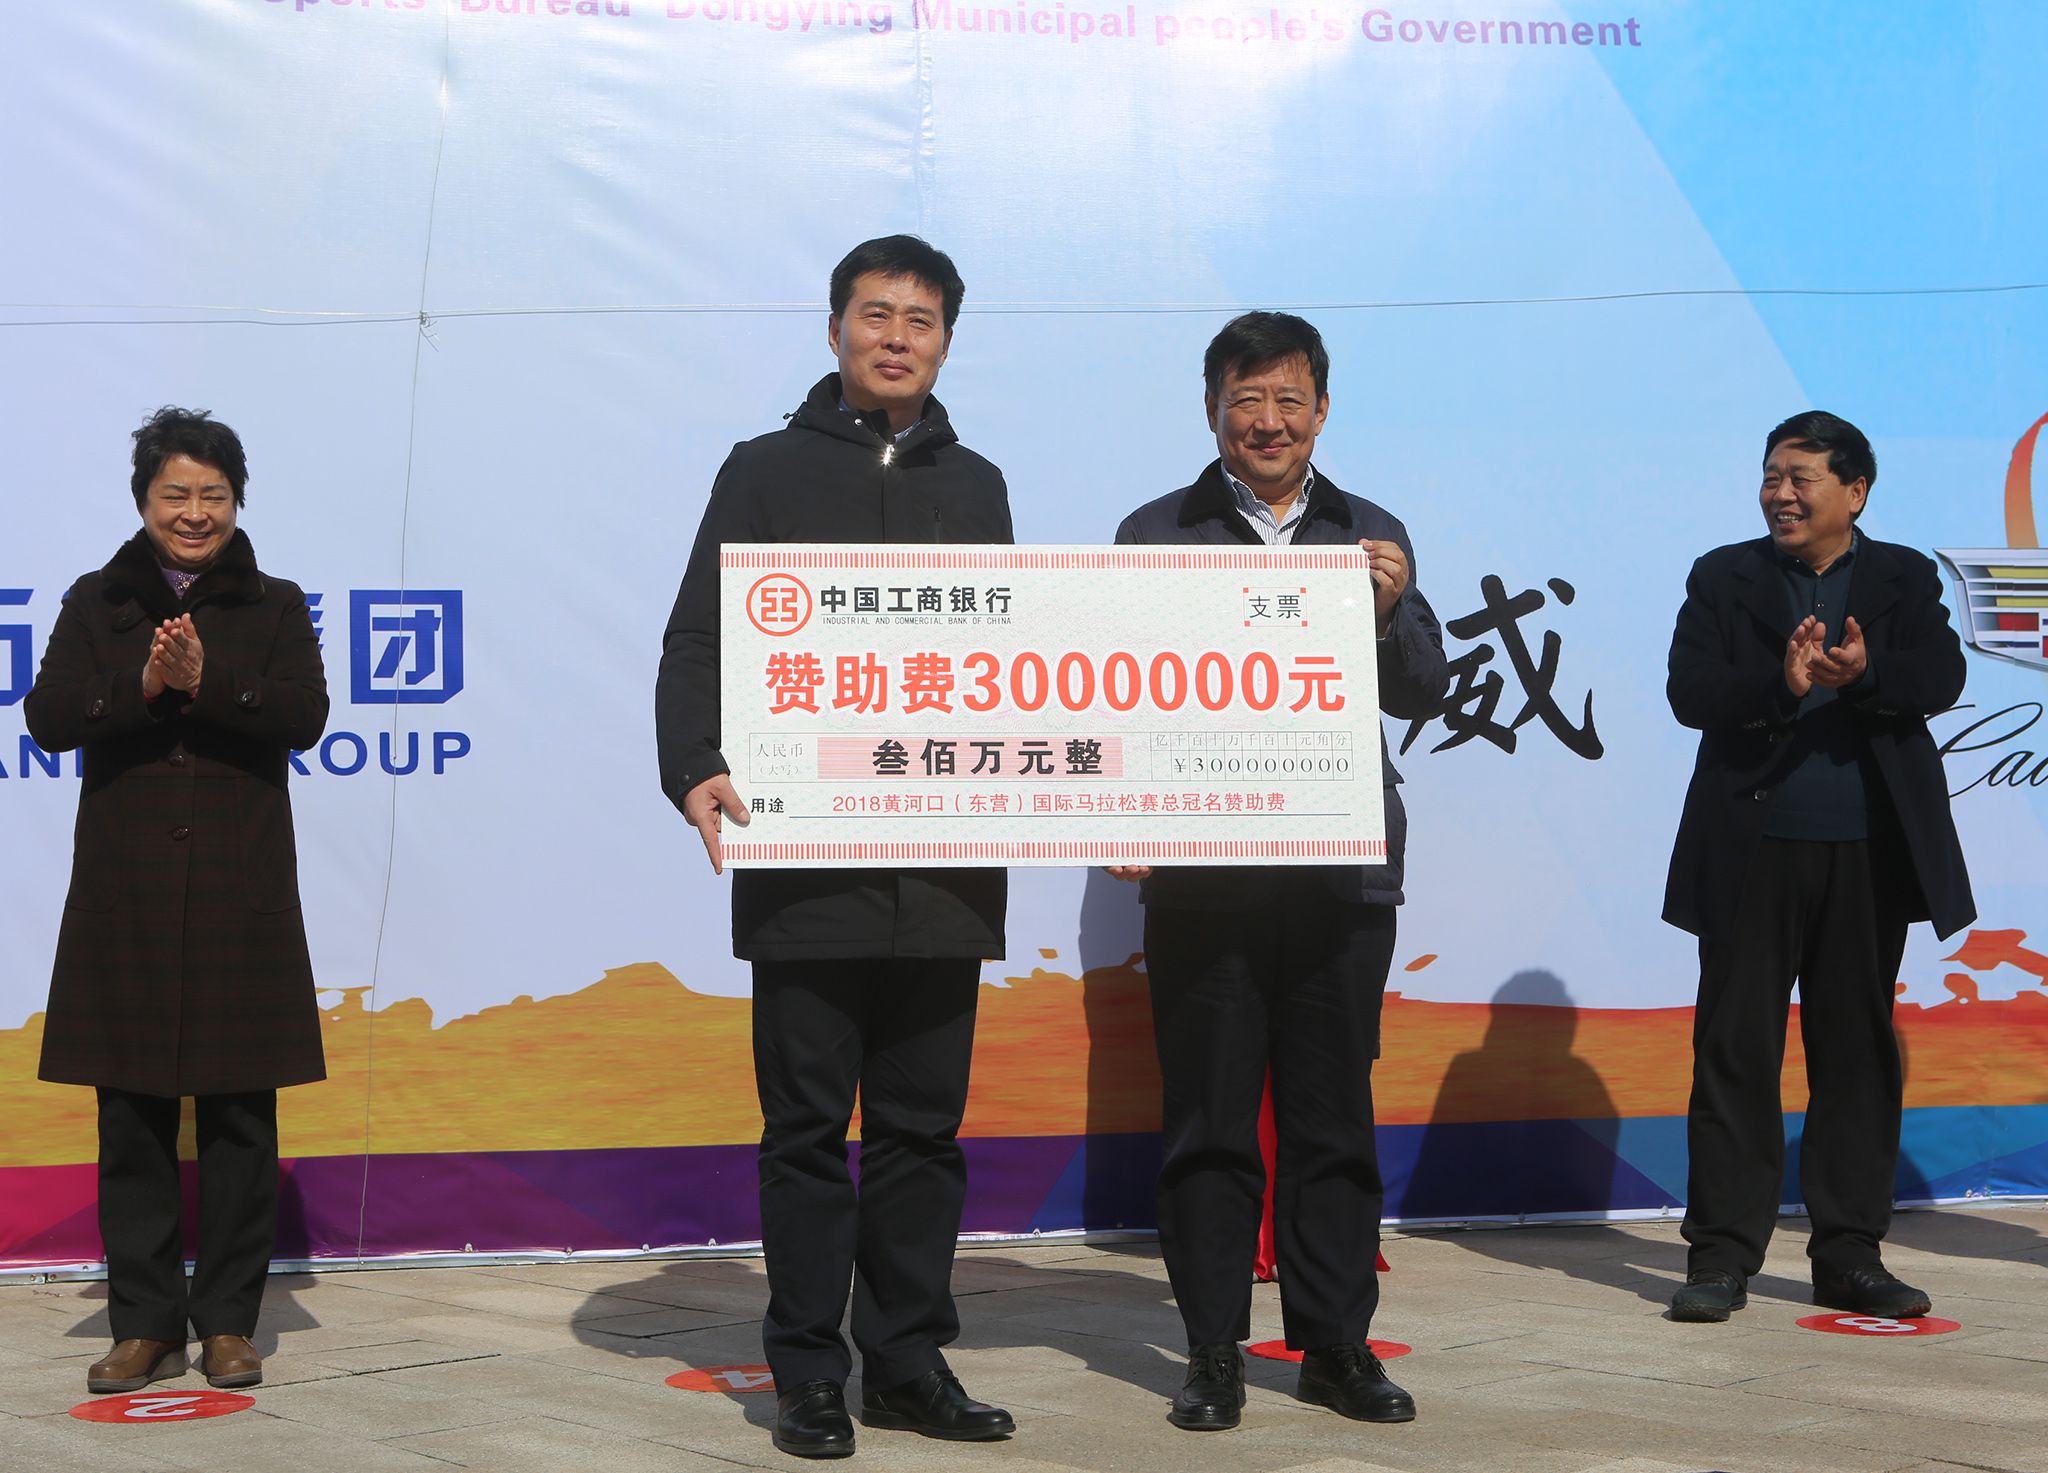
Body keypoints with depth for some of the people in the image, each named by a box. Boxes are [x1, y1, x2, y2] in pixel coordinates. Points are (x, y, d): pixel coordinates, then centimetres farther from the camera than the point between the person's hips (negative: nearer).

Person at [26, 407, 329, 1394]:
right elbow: (48, 717, -2)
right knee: (131, 1115, 2)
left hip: (241, 893, -1)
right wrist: (142, 686, -18)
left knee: (239, 1111, 0)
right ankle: (145, 1323, 9)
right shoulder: (97, 604, 9)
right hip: (126, 893, 1)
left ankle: (228, 1321, 9)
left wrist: (207, 683, -19)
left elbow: (304, 717, -6)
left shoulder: (275, 607, 8)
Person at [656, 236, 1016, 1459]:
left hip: (945, 864, 3)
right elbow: (698, 640, 0)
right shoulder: (770, 473, 6)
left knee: (923, 1126, 7)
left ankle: (910, 1359, 15)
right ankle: (810, 1372, 9)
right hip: (805, 862, -3)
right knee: (809, 1125, 1)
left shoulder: (976, 488, 16)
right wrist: (695, 769, -17)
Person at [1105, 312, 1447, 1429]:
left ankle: (1336, 1345, 14)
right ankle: (1214, 1352, 9)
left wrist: (1389, 611, -13)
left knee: (1334, 1119, 6)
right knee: (1209, 1120, 3)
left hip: (1341, 875, 2)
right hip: (1200, 876, -1)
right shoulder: (1156, 535, 6)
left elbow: (1421, 694, 6)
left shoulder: (1373, 537, 12)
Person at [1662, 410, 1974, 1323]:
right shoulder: (1722, 578, 7)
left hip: (1868, 856, 1)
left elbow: (1942, 678, -6)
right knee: (1736, 1049, 0)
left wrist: (1865, 675, -26)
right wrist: (1780, 686, -23)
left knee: (1858, 1050, 7)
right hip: (1753, 850, -1)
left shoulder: (1905, 579, 9)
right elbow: (1690, 691, -6)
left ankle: (1849, 1254, 15)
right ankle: (1722, 1254, 5)